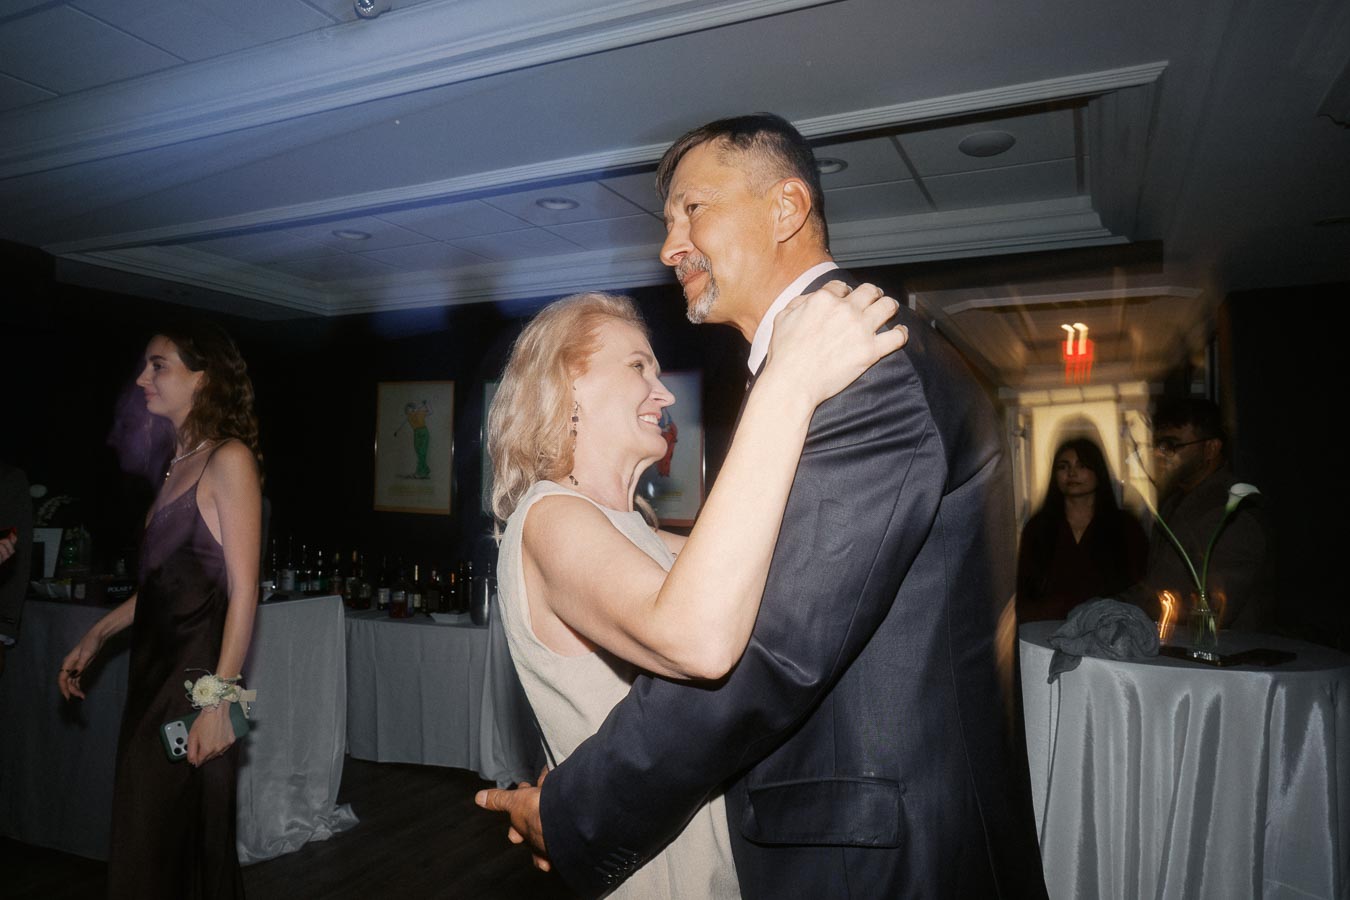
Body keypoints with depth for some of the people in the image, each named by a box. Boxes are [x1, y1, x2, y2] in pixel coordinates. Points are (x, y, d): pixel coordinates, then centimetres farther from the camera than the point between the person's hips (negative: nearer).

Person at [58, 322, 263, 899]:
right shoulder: (179, 464, 14)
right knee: (148, 840, 14)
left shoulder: (229, 460, -11)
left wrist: (219, 700, -20)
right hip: (154, 667, 8)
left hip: (198, 672, -8)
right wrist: (94, 639, 22)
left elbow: (244, 592, -16)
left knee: (183, 843, 0)